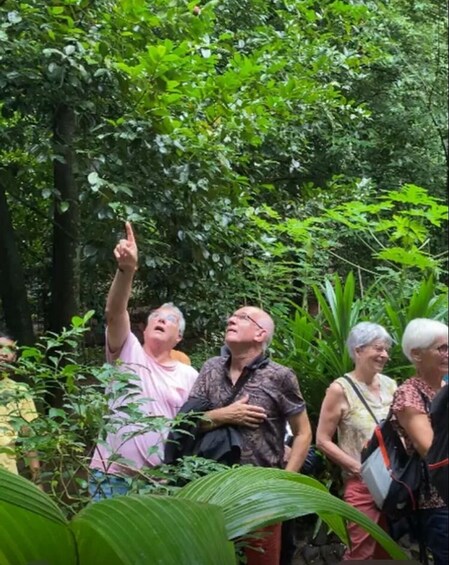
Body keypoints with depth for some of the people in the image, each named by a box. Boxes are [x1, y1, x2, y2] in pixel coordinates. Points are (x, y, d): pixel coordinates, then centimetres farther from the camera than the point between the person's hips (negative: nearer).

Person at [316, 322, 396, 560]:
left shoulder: (389, 385, 7)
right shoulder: (340, 389, -9)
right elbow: (322, 440, -9)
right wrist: (357, 467, -15)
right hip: (361, 484, -5)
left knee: (388, 552, 14)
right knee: (361, 554, -6)